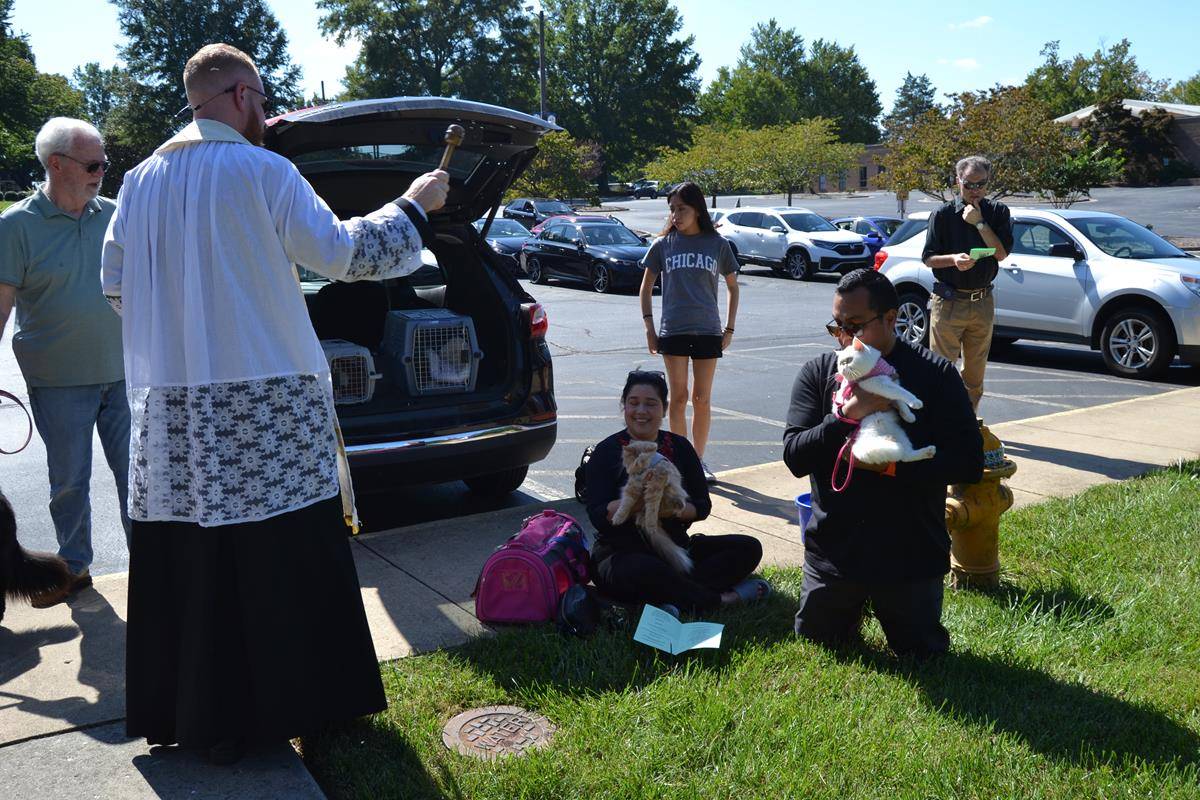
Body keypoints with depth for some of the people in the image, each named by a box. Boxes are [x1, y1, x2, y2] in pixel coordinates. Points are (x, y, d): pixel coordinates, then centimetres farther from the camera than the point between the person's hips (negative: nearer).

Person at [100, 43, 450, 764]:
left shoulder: (142, 180, 9)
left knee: (188, 566, 10)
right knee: (288, 562, 6)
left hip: (171, 408, 6)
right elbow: (339, 253, -8)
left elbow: (116, 283, 15)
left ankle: (197, 717, 22)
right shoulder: (261, 171, -9)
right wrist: (414, 205, 4)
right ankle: (301, 701, 18)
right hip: (266, 407, -5)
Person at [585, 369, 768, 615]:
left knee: (749, 548, -12)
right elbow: (598, 517, -11)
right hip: (622, 553, -5)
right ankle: (722, 599, -19)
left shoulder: (679, 447, 9)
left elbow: (703, 506, 6)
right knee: (645, 570, -40)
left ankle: (674, 598, -27)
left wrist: (678, 509, -17)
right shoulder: (606, 452, -2)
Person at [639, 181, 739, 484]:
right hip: (673, 332, 0)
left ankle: (698, 460, 17)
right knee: (679, 397, 2)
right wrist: (649, 327, 1)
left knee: (702, 399, 5)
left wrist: (730, 328, 6)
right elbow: (646, 288, 10)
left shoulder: (717, 244, 4)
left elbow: (733, 288, 13)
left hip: (708, 331, 0)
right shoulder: (663, 245, 4)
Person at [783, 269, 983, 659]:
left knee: (922, 655, 14)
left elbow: (970, 462, -15)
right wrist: (847, 415, -27)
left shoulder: (937, 375, -9)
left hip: (911, 557, -1)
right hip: (832, 551, 2)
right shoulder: (818, 373, -4)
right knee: (814, 642, 17)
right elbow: (794, 456, -12)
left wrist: (889, 464, -25)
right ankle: (851, 610, 46)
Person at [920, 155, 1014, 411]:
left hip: (982, 302, 3)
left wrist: (979, 222, -11)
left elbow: (1001, 254, -5)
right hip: (948, 301, -3)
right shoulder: (943, 214, -1)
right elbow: (928, 258, -2)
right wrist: (954, 259, -21)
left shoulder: (998, 212, 6)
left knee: (975, 372, 11)